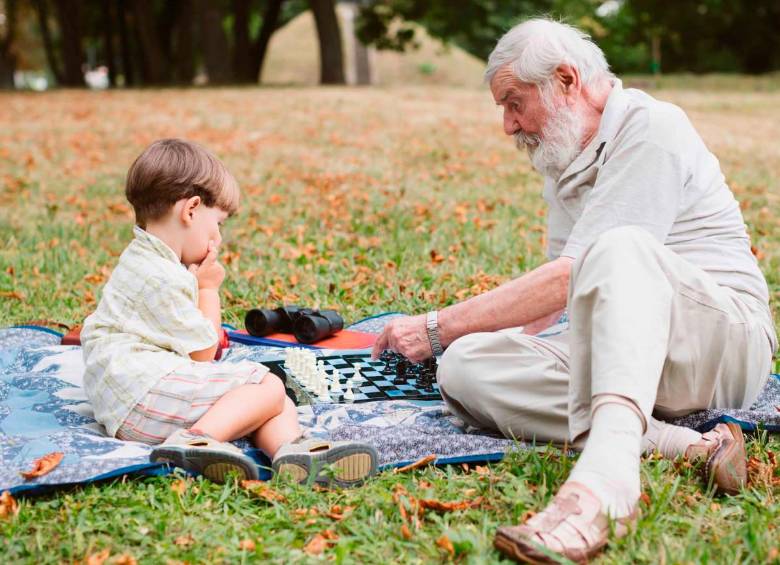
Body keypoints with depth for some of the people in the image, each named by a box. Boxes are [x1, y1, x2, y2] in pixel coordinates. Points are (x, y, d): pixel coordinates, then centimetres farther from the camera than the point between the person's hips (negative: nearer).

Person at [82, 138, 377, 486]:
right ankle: (196, 439, -32)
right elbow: (204, 354, -5)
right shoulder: (163, 278, -15)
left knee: (273, 398, 2)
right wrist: (209, 289, 3)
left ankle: (293, 449, -28)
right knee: (268, 387, -15)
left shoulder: (145, 261, 21)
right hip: (141, 390, -11)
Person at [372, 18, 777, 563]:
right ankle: (684, 445, -28)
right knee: (465, 368, -16)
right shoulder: (565, 157, 19)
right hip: (612, 354, 8)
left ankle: (607, 477, -58)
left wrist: (439, 326, -16)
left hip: (725, 340, -7)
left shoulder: (653, 128, -10)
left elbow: (572, 277, -19)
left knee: (620, 247, -38)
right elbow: (565, 290, 24)